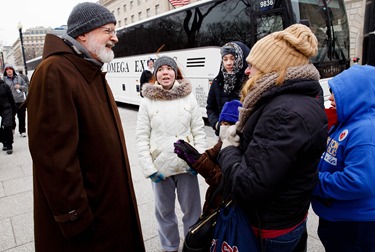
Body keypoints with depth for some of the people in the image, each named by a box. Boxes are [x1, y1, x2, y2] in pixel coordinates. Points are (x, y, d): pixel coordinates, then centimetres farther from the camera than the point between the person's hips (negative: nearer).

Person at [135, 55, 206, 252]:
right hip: (160, 167, 0)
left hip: (186, 165, 0)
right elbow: (141, 136, -3)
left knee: (192, 209, 13)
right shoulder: (147, 102, -3)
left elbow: (199, 131, 1)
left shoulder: (189, 97, -1)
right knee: (164, 211, 17)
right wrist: (148, 168, -8)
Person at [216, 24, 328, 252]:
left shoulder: (287, 113, -32)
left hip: (271, 228, -8)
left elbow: (248, 185, -34)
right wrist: (242, 134, -8)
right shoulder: (299, 98, 2)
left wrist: (228, 150, -16)